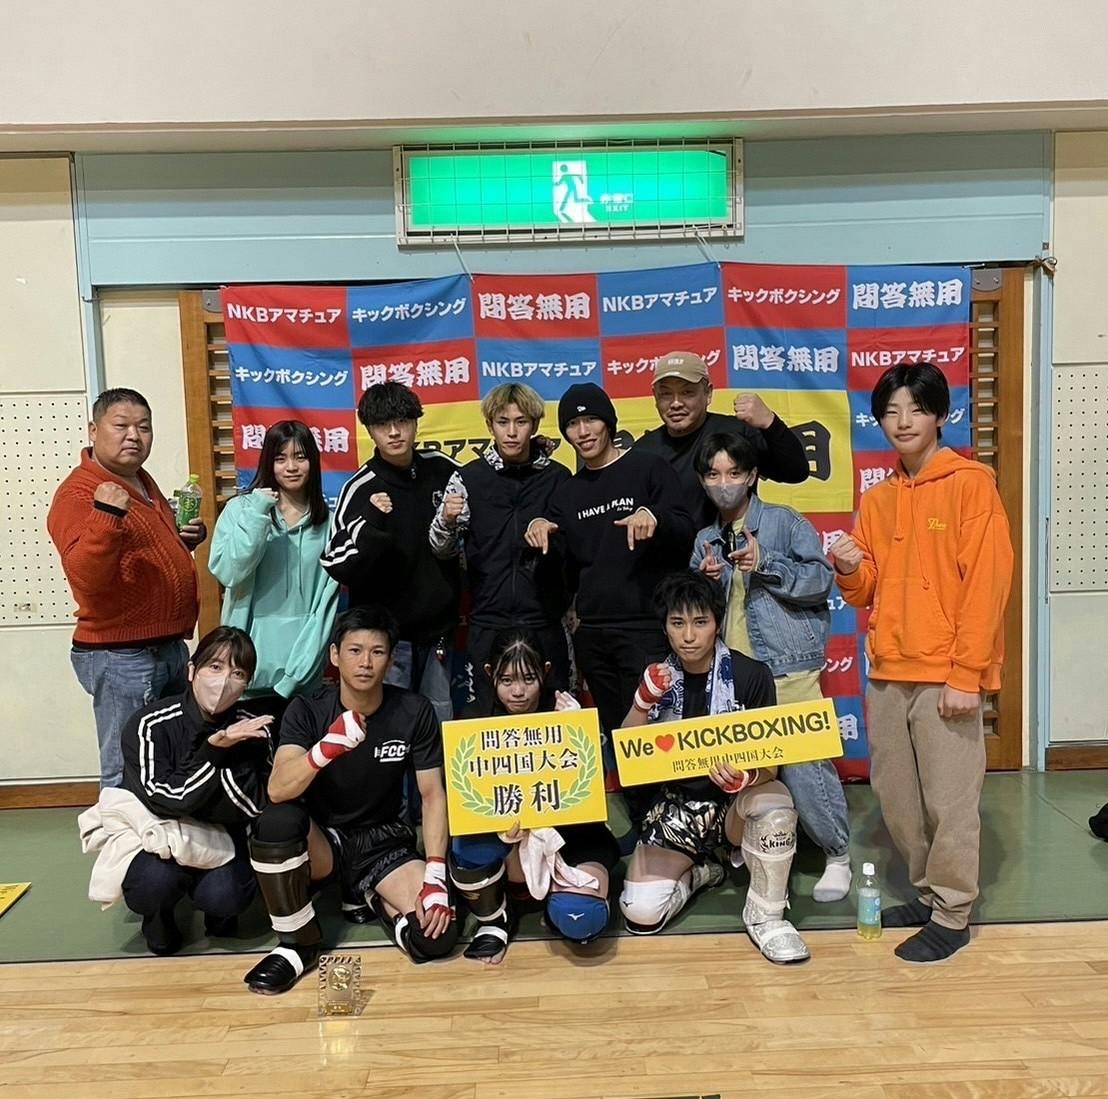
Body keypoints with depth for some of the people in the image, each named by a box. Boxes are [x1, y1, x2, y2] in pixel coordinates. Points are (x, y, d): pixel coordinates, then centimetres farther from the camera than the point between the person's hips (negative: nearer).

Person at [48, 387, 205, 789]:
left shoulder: (143, 482, 12)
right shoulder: (77, 494, -15)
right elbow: (87, 577, -28)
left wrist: (184, 539, 8)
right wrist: (106, 515, -39)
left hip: (168, 647, 9)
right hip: (121, 657, -9)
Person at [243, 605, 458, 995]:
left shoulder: (414, 712, -12)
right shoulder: (306, 710, -13)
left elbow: (433, 796, -9)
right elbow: (277, 791, -27)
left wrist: (435, 877, -21)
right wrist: (327, 748, -47)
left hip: (384, 840, 0)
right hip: (322, 839, 0)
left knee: (437, 935, -24)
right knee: (275, 821, -35)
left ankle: (380, 900, 10)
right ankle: (298, 943, -10)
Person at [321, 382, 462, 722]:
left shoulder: (443, 470, 3)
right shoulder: (361, 489, -8)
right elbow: (338, 567, -14)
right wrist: (369, 523, -28)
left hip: (438, 630, 4)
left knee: (440, 726, 11)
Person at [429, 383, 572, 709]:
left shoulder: (557, 477, 3)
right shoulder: (468, 478, 2)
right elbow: (442, 551, 1)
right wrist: (446, 520, -17)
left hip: (545, 622, 0)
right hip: (488, 624, 0)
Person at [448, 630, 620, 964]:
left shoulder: (565, 712, -9)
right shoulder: (476, 719, -7)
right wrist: (504, 827, -32)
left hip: (568, 830, -1)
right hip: (500, 831, 1)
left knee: (578, 919, -29)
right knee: (470, 851, -34)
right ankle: (494, 918, 0)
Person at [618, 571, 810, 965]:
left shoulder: (751, 675, -11)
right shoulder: (657, 678, -2)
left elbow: (771, 762, -13)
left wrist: (746, 777, -36)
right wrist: (643, 703, -21)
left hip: (735, 801, -2)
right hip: (676, 805, 2)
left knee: (775, 803, -37)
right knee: (640, 914, -17)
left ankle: (765, 915, -12)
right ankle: (694, 873, 18)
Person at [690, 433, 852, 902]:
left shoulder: (785, 522, 1)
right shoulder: (705, 541, 14)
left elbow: (821, 579, -7)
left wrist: (766, 563, -18)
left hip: (789, 672, -4)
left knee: (804, 765, -5)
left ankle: (838, 855, 14)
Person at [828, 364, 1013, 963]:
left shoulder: (970, 483, -5)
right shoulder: (877, 499, 12)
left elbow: (986, 583, -11)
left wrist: (965, 675, -15)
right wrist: (851, 569, -7)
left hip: (945, 676, -6)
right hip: (888, 673, 6)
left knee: (949, 797, 1)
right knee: (896, 796, 11)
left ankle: (952, 914, 17)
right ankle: (928, 892, 29)